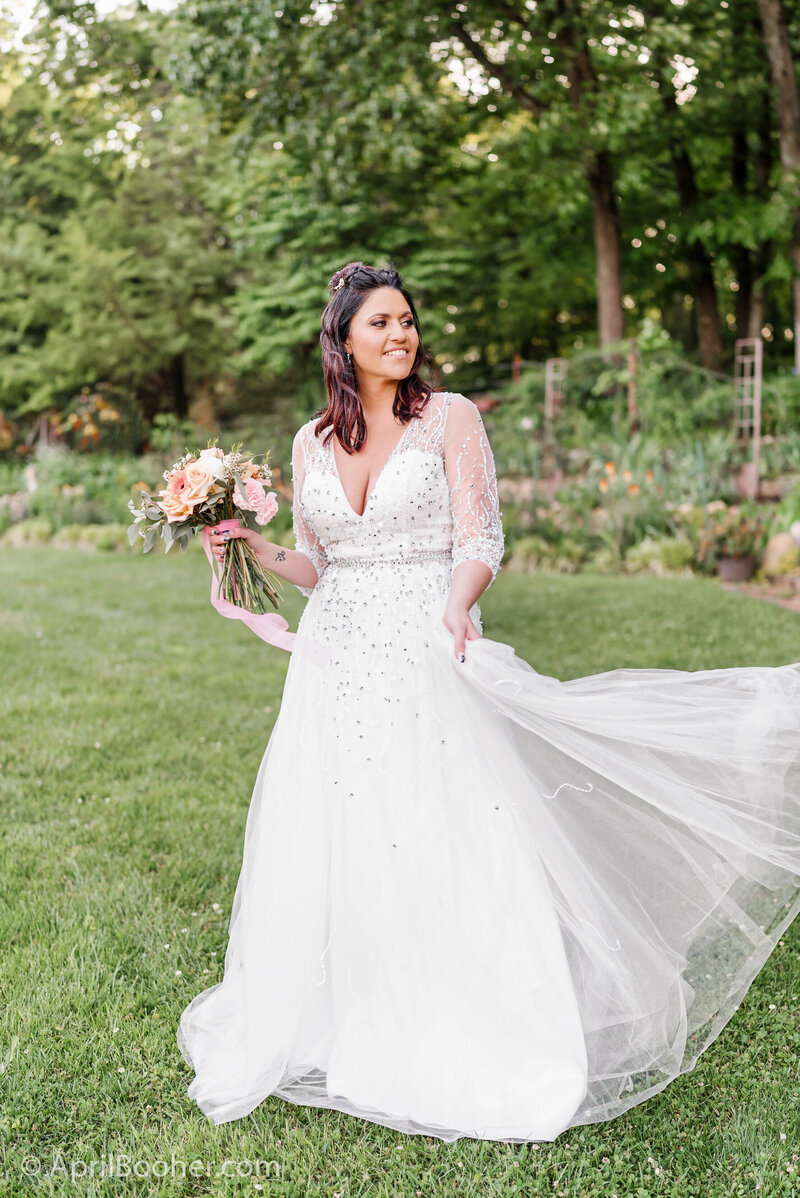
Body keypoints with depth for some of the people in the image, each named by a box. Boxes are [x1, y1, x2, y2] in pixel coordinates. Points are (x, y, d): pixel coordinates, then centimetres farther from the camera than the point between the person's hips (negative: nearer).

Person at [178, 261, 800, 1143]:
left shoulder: (450, 417, -1)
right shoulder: (313, 442, 11)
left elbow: (480, 541, -6)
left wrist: (457, 606, -25)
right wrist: (252, 547, -2)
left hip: (428, 657, -4)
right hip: (336, 664, 4)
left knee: (446, 847, -5)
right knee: (336, 855, 6)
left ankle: (477, 1047, 11)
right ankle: (350, 1033, 25)